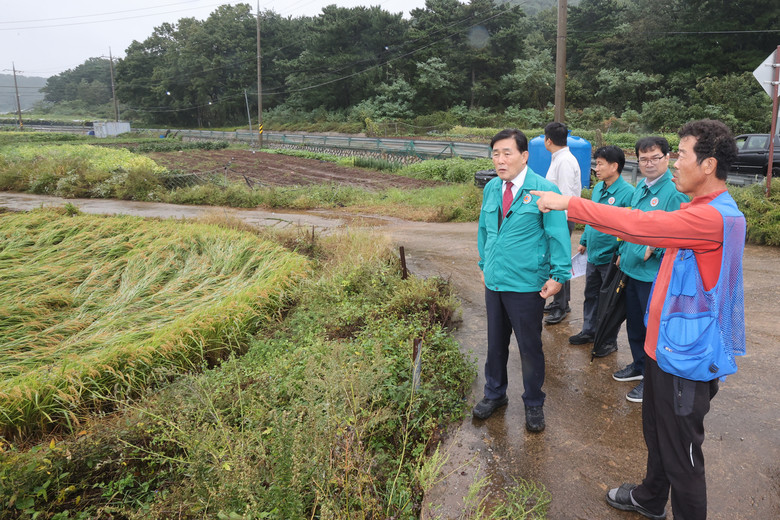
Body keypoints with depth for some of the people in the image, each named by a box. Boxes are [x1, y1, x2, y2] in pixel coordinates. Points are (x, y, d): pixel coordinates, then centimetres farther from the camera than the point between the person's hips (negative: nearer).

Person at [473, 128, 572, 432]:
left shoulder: (544, 190, -12)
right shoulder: (491, 188, 5)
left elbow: (558, 235, -10)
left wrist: (559, 275, -13)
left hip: (527, 287, -5)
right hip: (494, 282, 5)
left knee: (530, 348, 10)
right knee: (495, 343, 18)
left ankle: (534, 404, 30)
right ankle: (495, 394, 39)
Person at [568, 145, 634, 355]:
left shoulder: (627, 192, -19)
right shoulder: (598, 188, 5)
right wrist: (583, 241, 19)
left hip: (611, 258, -7)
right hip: (593, 255, 7)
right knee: (591, 295, 20)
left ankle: (610, 341, 23)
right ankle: (589, 331, 37)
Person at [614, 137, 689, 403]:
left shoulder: (675, 191, -17)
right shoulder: (640, 187, 10)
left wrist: (654, 248, -25)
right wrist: (623, 252, 18)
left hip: (655, 274, -8)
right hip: (631, 270, 8)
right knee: (634, 323, 22)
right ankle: (639, 365, 42)